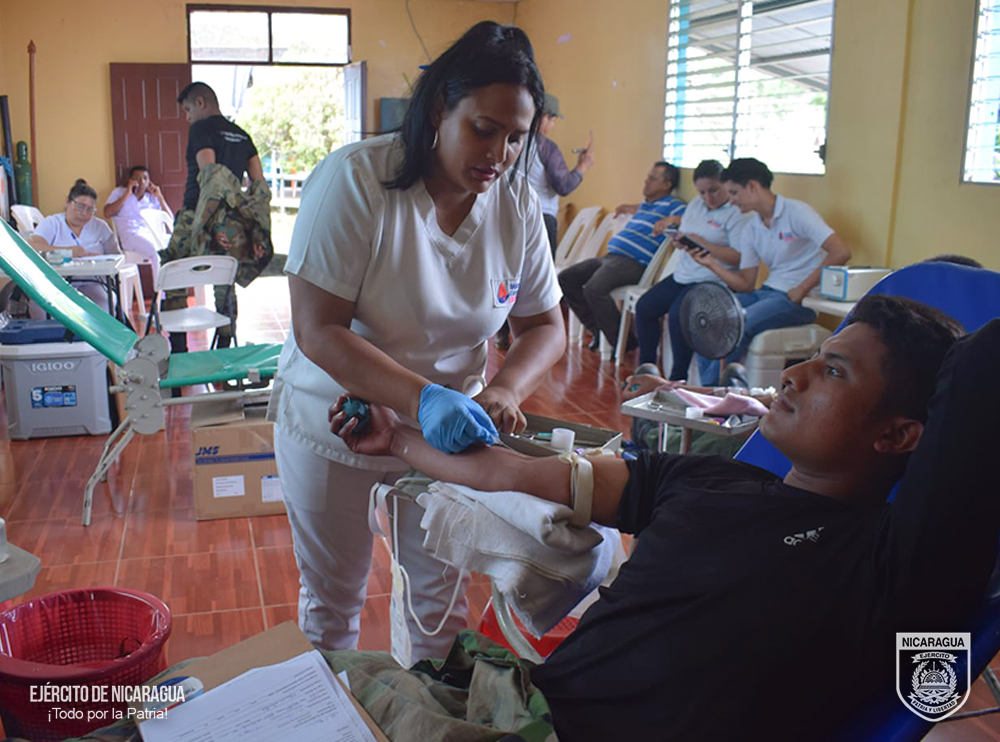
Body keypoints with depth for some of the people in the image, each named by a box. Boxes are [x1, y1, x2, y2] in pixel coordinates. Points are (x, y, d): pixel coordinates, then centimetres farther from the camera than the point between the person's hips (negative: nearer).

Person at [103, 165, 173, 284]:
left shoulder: (153, 198, 26)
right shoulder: (119, 192, 20)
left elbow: (170, 219, 15)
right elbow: (107, 214, 2)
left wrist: (160, 197, 9)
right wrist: (127, 194, 2)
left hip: (154, 235, 3)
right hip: (131, 236, -3)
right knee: (157, 251, -36)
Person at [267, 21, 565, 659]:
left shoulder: (518, 204, -9)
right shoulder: (354, 179, -22)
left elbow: (546, 326, -2)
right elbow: (317, 331, -26)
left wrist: (504, 389, -23)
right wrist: (421, 398, -39)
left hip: (444, 428, 3)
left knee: (440, 588, 17)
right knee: (332, 598, 16)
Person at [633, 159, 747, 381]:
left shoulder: (736, 213, -11)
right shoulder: (695, 204, 13)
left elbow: (739, 258, -21)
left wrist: (701, 243, -22)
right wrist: (678, 242, -3)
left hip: (711, 281, -9)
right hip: (683, 275, 9)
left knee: (678, 314, -28)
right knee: (644, 307, 0)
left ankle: (679, 378, -15)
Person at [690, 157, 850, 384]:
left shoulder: (796, 212, -9)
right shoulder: (751, 229, 13)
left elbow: (841, 253, -18)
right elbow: (746, 284, 11)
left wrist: (802, 290, -17)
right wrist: (711, 263, 0)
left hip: (801, 300, -7)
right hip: (767, 292, 7)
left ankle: (712, 389, -13)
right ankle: (708, 392, -9)